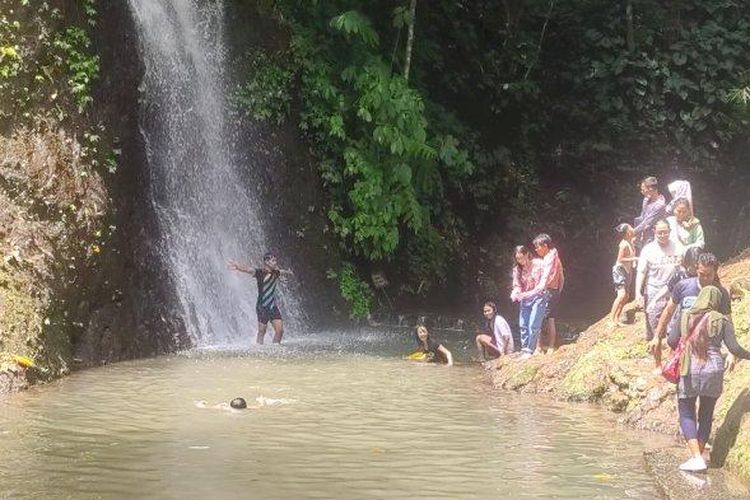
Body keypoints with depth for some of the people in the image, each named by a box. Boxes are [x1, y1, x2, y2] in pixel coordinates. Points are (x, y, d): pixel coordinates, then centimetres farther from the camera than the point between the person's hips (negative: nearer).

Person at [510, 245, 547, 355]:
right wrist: (514, 295, -11)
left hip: (538, 298, -5)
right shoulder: (517, 269, 8)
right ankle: (524, 349, 8)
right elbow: (517, 286, 11)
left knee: (533, 326, -11)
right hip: (524, 300, 6)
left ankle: (530, 350, -8)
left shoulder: (537, 264, -7)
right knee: (523, 325, 2)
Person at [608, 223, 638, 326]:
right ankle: (611, 319, -18)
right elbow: (620, 259, -19)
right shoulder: (624, 244, -21)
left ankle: (617, 318, 14)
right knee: (622, 295, -20)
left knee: (626, 296, 9)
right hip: (620, 270, -10)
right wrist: (633, 258, -20)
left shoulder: (630, 242, 6)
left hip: (627, 271, 10)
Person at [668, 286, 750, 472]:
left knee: (687, 414, 7)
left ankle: (697, 458, -8)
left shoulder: (686, 316, 6)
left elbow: (671, 341, 1)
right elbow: (734, 348, -4)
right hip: (713, 371, 0)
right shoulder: (722, 321, 2)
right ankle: (698, 455, 17)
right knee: (706, 415, 16)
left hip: (688, 371, 0)